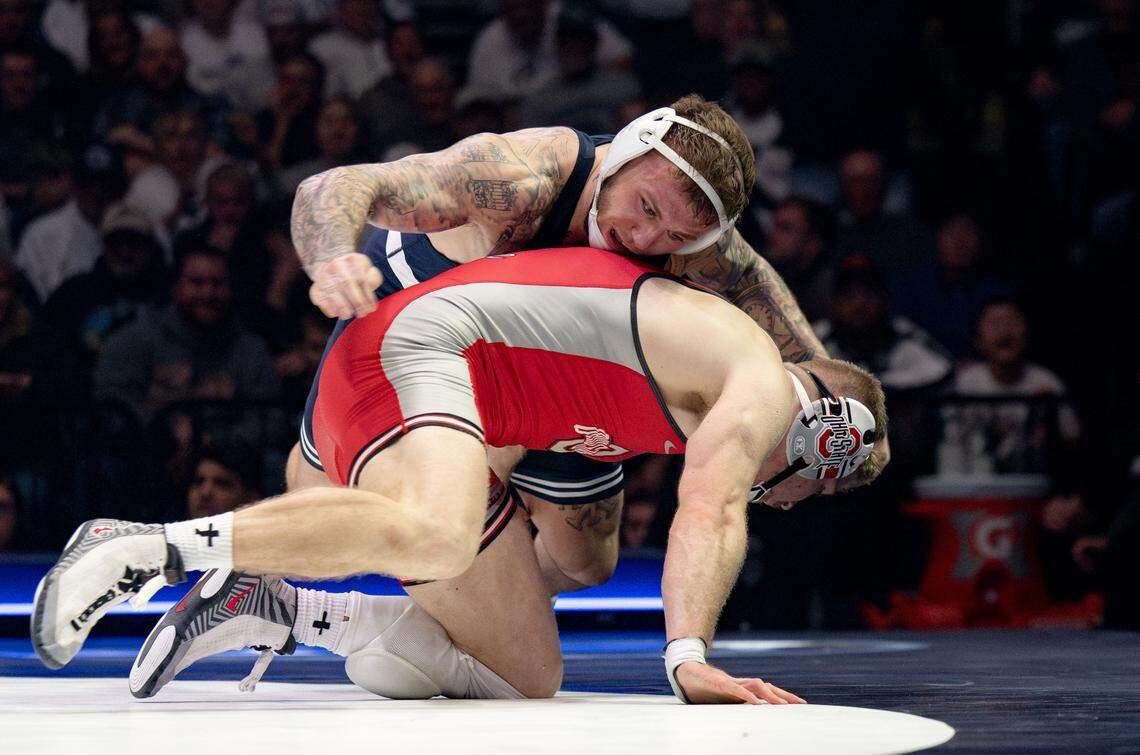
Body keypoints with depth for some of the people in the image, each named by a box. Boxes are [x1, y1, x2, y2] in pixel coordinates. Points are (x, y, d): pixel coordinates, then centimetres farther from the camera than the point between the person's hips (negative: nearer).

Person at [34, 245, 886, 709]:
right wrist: (690, 659, -25)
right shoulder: (766, 384, -4)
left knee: (530, 680, 9)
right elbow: (711, 512, -19)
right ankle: (152, 546, -34)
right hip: (420, 346, -10)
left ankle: (258, 602, 5)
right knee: (432, 537, -40)